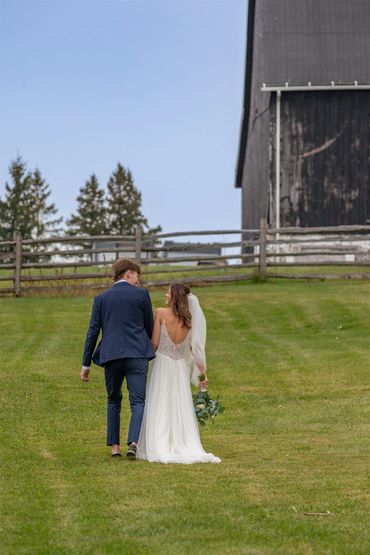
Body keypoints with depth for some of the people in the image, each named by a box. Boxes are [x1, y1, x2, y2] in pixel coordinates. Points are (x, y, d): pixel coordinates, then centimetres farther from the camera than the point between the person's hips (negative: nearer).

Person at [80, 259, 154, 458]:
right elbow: (150, 326, 10)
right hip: (137, 355, -2)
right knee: (138, 401, -1)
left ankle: (114, 446, 14)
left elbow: (93, 332, 6)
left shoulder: (101, 298, 8)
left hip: (111, 357, 2)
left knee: (113, 401, 17)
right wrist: (148, 346, 30)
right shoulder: (141, 294, 3)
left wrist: (86, 364, 9)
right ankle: (133, 442, -21)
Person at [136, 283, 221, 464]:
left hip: (162, 364, -3)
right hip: (181, 367, 3)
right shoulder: (189, 320, 0)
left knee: (159, 409, 3)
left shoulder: (161, 313, -12)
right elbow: (196, 348, -1)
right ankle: (188, 448, 3)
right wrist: (203, 373, 4)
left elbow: (154, 343, -10)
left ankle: (160, 449, -2)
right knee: (181, 409, 9)